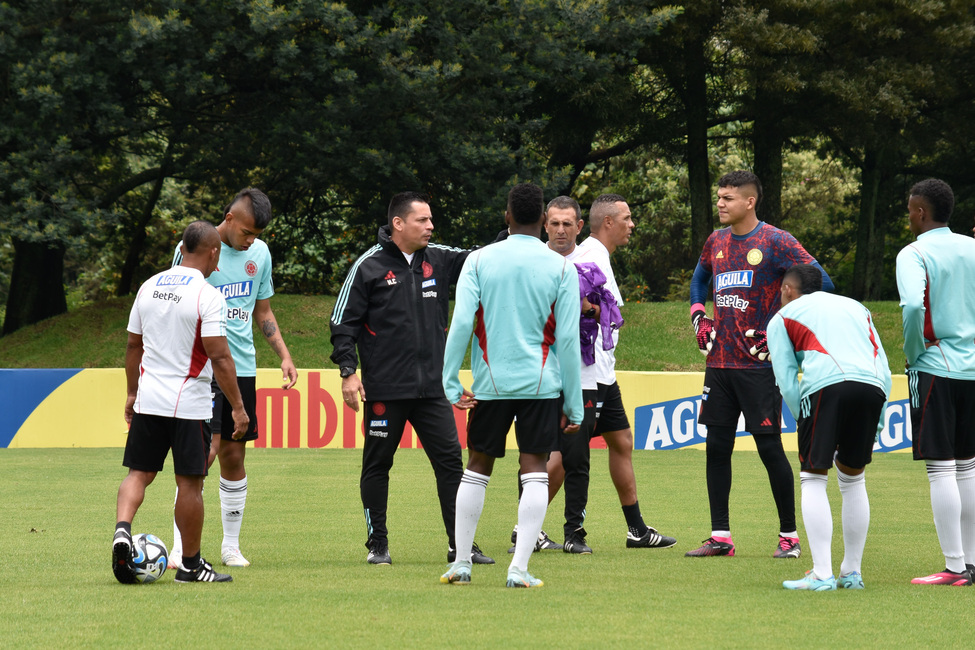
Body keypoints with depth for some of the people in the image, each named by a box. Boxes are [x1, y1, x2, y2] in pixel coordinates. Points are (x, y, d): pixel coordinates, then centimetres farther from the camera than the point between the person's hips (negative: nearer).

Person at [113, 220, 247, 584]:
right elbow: (219, 358, -15)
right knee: (189, 482, 4)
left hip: (148, 401, 5)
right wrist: (237, 407, -9)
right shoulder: (206, 295, -12)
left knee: (139, 472, 11)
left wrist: (132, 393, 26)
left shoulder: (149, 287, 7)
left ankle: (122, 529, -15)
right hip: (189, 404, -5)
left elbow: (133, 345, 15)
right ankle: (190, 564, 11)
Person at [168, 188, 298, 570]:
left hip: (242, 368, 5)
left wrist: (284, 355, 13)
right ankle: (181, 547, -11)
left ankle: (231, 545, 17)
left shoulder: (260, 253, 10)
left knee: (234, 456, 8)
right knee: (205, 450, -14)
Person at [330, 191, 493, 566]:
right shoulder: (369, 267, -4)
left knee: (450, 461, 0)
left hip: (432, 388, 4)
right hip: (384, 390, -4)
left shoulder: (439, 260, 9)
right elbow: (344, 322, -2)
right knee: (377, 465, 5)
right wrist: (348, 371, -10)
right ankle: (378, 544, 16)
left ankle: (460, 545, 5)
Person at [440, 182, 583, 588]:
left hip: (491, 383, 1)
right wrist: (574, 405, 1)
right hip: (541, 385, -1)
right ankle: (519, 567, -9)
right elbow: (567, 340, -3)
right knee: (534, 471, 0)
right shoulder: (561, 269, -2)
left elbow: (461, 323, -8)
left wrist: (451, 383, -5)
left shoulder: (479, 261, 0)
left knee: (477, 467, 13)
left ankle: (461, 563, 16)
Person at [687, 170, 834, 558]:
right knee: (716, 446, 4)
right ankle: (720, 537, 10)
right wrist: (699, 319, 15)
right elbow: (699, 281, 31)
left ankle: (789, 536, 6)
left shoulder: (776, 242, -7)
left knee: (769, 447, -4)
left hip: (759, 364, -6)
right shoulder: (716, 242, 12)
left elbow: (821, 284, -9)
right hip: (719, 362, 6)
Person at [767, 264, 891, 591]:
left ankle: (822, 574, -7)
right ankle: (852, 572, 21)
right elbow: (884, 368, 25)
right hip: (872, 387, 4)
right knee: (852, 479, 19)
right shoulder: (856, 308, 34)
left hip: (825, 385, -4)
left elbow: (786, 380, 10)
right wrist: (876, 425, 24)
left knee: (813, 480, 4)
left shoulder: (782, 318, 23)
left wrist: (803, 422, 14)